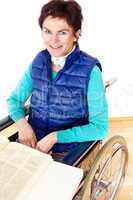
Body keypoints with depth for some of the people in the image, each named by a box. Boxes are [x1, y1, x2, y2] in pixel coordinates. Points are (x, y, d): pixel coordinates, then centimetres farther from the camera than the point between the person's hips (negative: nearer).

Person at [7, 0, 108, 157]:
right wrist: (22, 123, -13)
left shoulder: (90, 71, -15)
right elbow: (14, 99, 8)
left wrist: (55, 137, -19)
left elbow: (100, 127, -12)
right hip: (33, 143, 4)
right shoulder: (39, 61, -1)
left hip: (69, 153, -3)